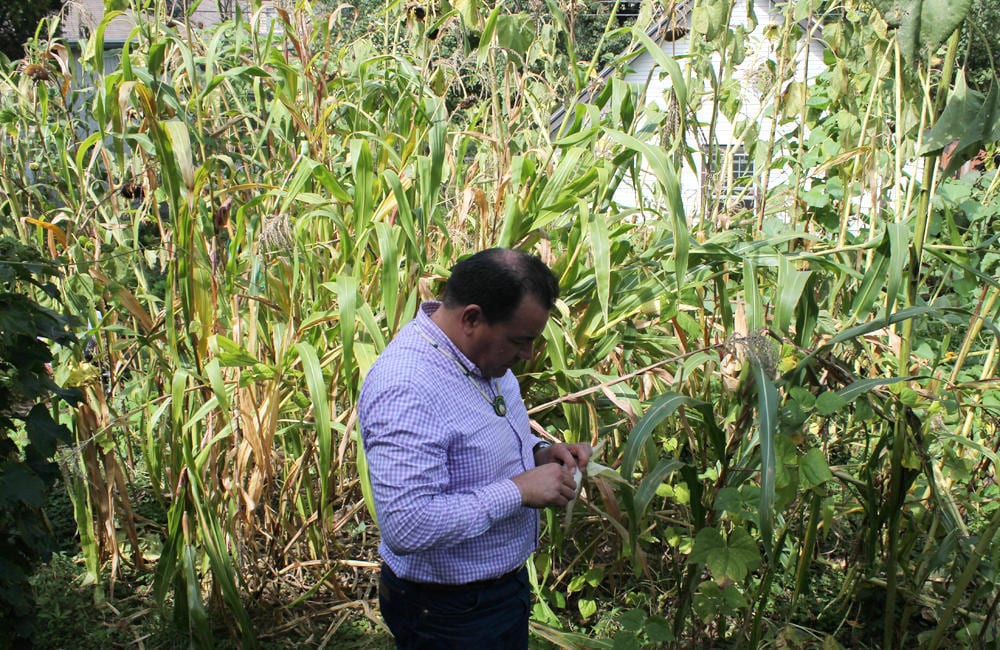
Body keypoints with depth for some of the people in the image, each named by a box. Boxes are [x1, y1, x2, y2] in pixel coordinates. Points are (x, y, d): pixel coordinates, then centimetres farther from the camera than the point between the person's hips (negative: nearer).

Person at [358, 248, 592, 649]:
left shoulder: (481, 350, -2)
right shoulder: (405, 390, -31)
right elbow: (406, 526, -35)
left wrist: (538, 453, -4)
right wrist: (518, 491, -29)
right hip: (451, 612, -8)